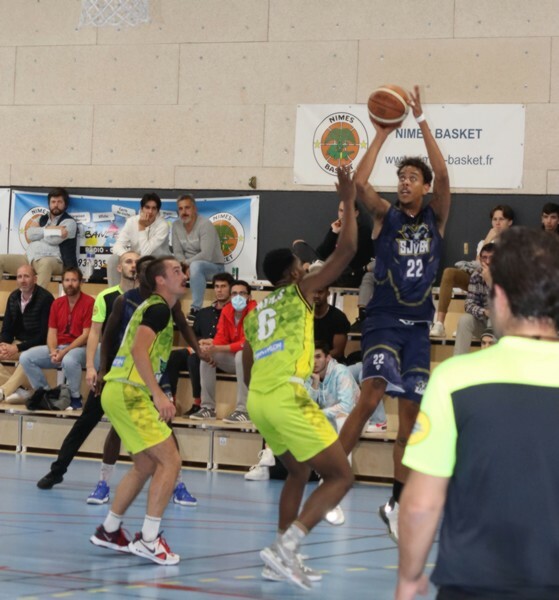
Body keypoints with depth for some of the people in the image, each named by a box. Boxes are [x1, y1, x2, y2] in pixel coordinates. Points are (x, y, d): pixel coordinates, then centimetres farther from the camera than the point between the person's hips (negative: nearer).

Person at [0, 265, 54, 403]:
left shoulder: (45, 298, -15)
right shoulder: (13, 297, 5)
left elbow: (44, 334, -18)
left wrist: (17, 348, -23)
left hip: (38, 346, -7)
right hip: (18, 343, 7)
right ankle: (19, 389, -26)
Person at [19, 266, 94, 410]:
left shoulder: (89, 302, -9)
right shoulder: (57, 303, 11)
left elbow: (86, 335, -14)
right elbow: (52, 332, 8)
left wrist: (64, 352, -21)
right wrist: (53, 351, -14)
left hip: (79, 348, -6)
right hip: (58, 347, 6)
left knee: (69, 360, -41)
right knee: (25, 357, -12)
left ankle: (76, 398, -16)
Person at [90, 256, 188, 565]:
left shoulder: (152, 307, 20)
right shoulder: (159, 308, -10)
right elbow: (139, 349, -24)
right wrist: (159, 395, -29)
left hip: (123, 392, 10)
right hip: (129, 393, -10)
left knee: (145, 465, 18)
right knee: (170, 460, -11)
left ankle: (108, 531, 24)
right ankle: (148, 539, -11)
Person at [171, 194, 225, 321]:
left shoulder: (205, 225, -18)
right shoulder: (176, 226, 1)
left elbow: (206, 255, -26)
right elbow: (178, 253, -1)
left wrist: (187, 264, -25)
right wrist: (184, 266, -21)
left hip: (213, 267, -6)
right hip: (189, 266, 6)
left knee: (196, 265, -39)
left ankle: (196, 309, -39)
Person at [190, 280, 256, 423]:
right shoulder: (226, 311, -2)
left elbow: (248, 343, -29)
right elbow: (221, 337, 0)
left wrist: (216, 349, -33)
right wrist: (211, 345, -25)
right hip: (234, 358, 7)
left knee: (242, 356, -38)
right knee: (206, 354, -11)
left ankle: (243, 410, -36)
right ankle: (208, 407, -10)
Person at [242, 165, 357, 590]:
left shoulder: (255, 312, 24)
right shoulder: (300, 290, 7)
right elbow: (346, 251, 3)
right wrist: (349, 203, 12)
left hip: (258, 399, 8)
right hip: (287, 396, -8)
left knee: (298, 473, 26)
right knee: (341, 476, -4)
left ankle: (285, 557, 20)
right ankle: (285, 549, -18)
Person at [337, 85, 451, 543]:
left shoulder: (435, 218, 5)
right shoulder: (386, 216, 2)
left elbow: (443, 174, -12)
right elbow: (360, 182, -17)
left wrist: (422, 122, -15)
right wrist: (383, 134, -16)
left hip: (418, 325, 3)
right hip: (384, 320, -3)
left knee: (410, 416, 5)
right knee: (371, 396, -24)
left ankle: (396, 504, 14)